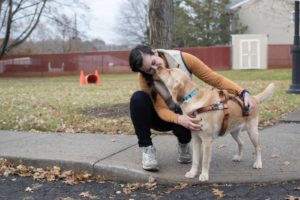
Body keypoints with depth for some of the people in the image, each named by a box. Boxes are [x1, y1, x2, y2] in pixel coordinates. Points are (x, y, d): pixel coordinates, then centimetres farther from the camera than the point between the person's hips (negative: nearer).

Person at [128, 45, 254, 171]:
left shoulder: (183, 59, -24)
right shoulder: (144, 78, -24)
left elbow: (216, 79, -20)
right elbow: (161, 109, -27)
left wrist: (243, 93, -32)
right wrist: (180, 119, -49)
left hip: (185, 113, 0)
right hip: (164, 117, 0)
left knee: (182, 125, -38)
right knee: (138, 98, -31)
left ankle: (183, 144, 0)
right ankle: (147, 149, -18)